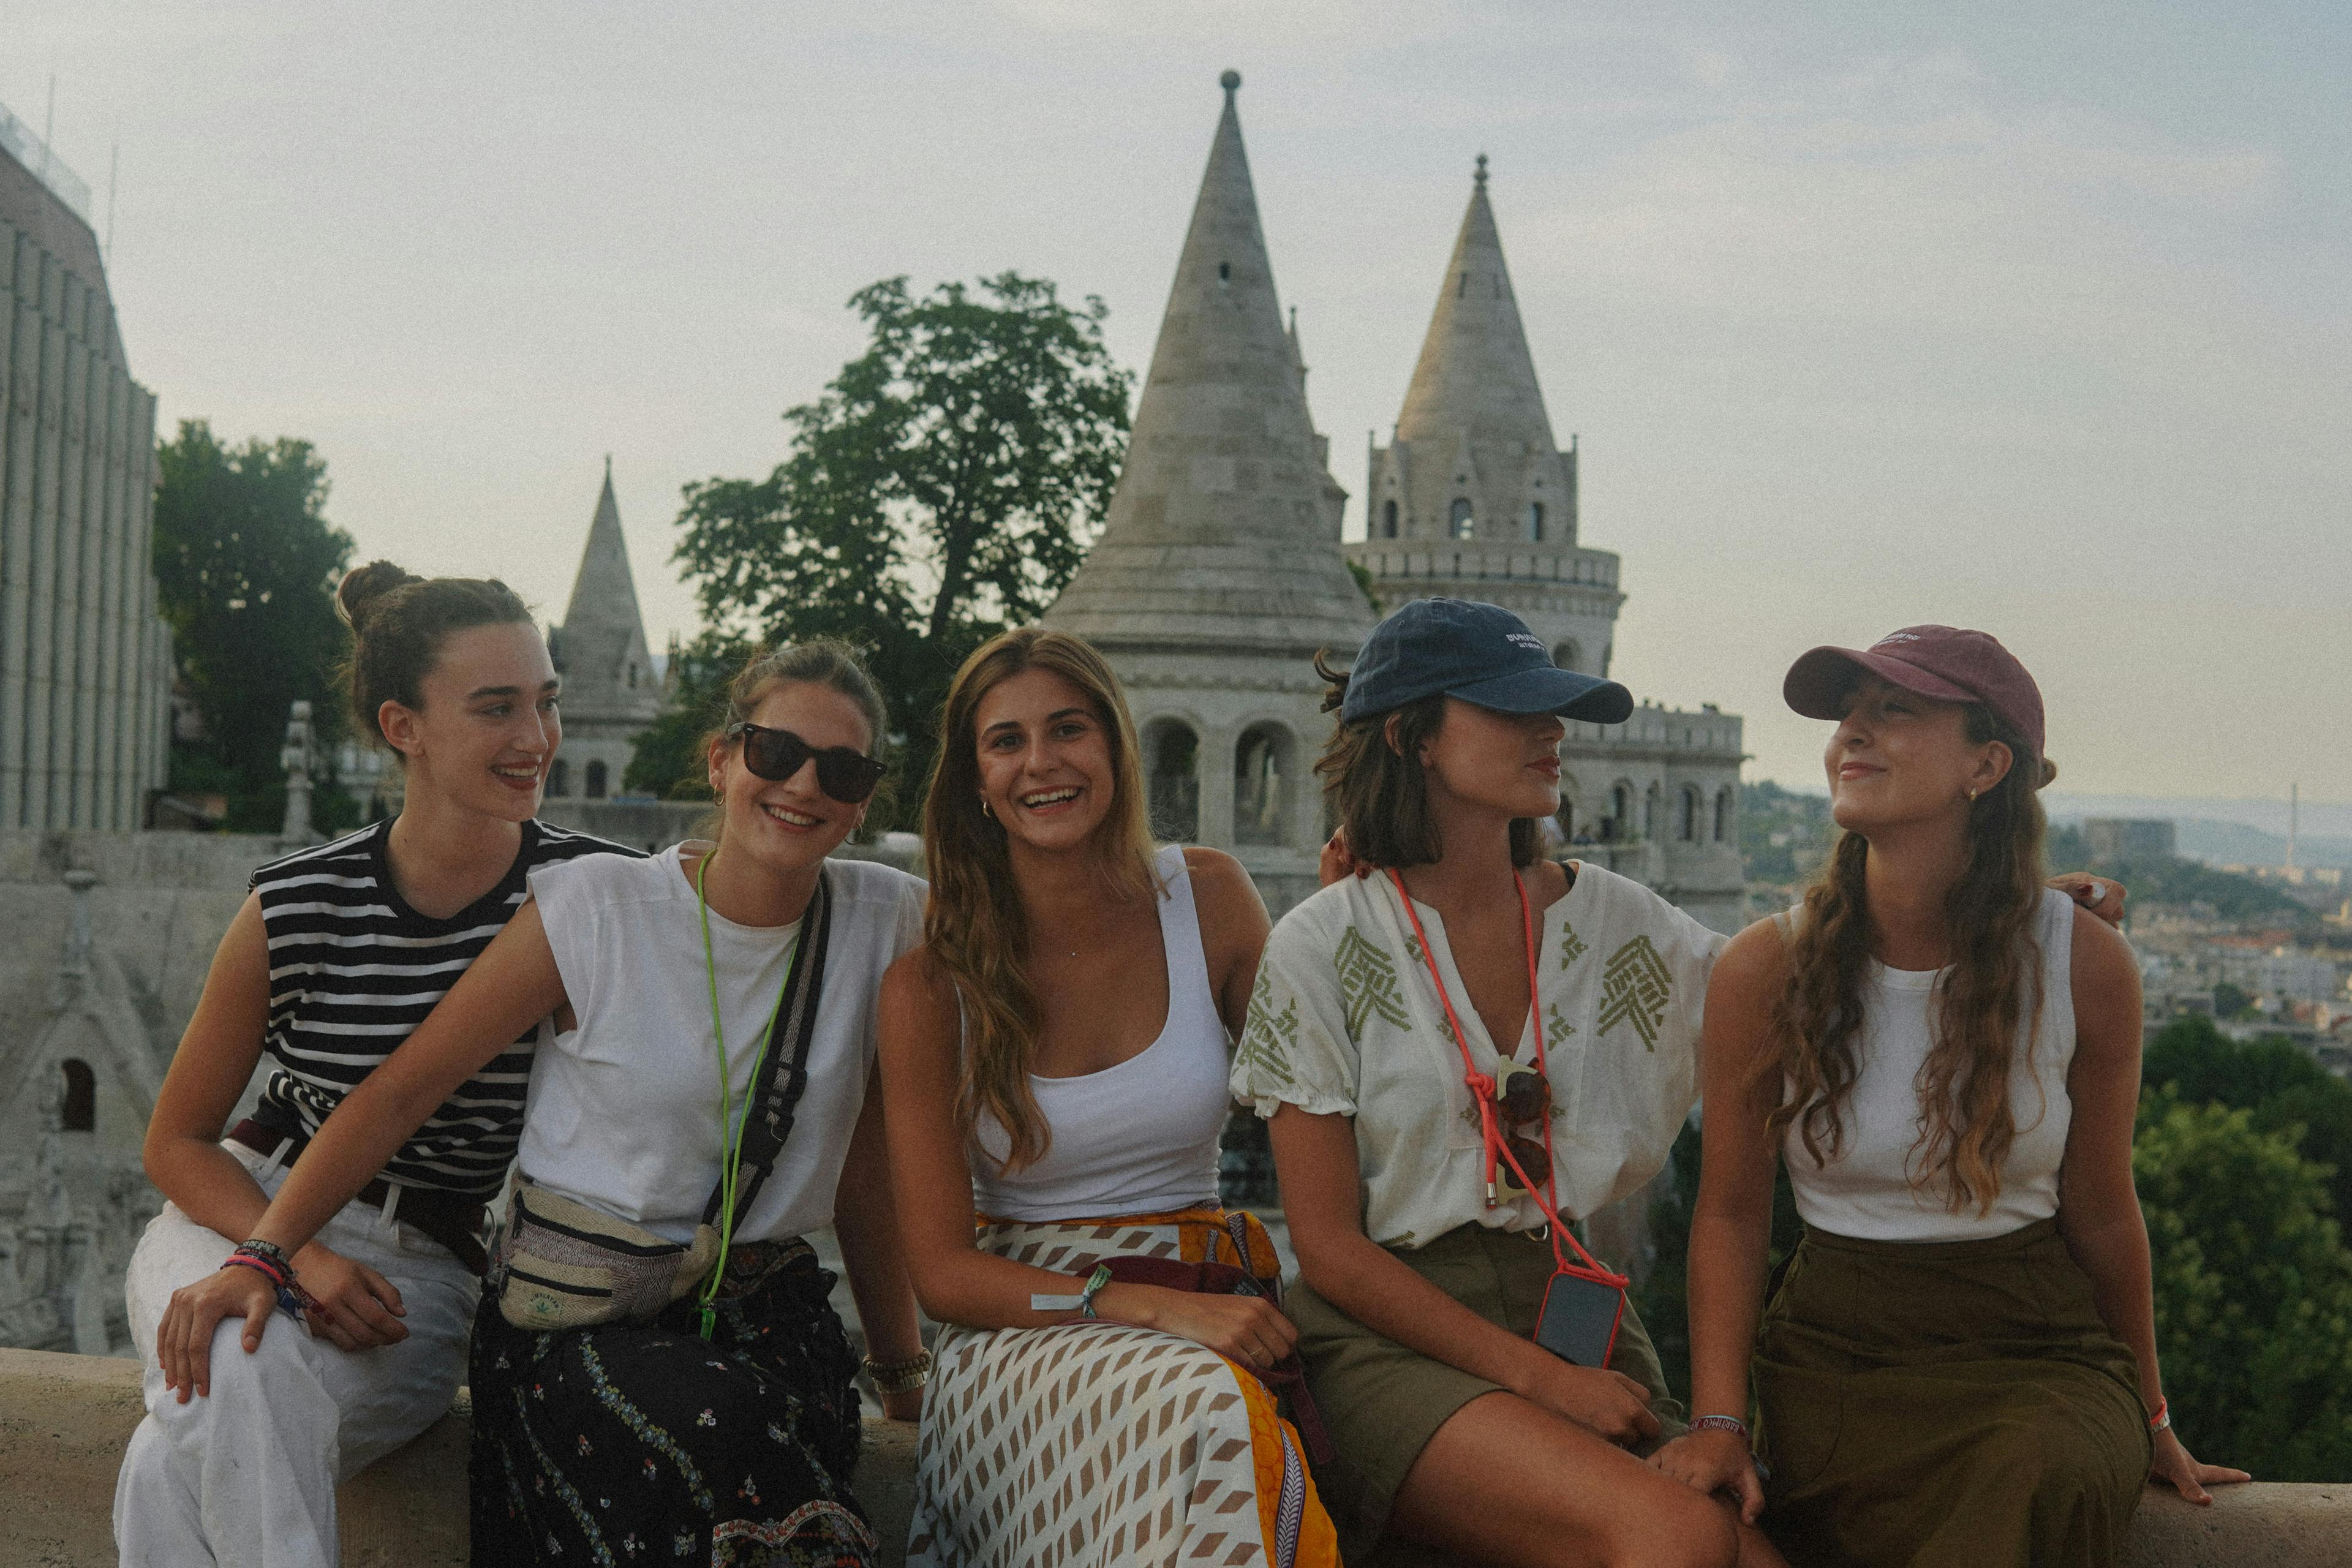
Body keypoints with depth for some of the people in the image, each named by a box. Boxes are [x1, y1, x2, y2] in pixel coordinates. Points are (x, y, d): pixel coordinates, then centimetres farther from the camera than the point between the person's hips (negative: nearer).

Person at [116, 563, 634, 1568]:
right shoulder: (296, 909, -5)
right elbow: (176, 1141, 3)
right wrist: (299, 1256, -14)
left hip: (428, 1269, -1)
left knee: (187, 1464, -31)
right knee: (239, 1381, -34)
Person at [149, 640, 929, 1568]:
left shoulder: (888, 923, 4)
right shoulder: (597, 909, -6)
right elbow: (401, 1091, -4)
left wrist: (904, 1369, 14)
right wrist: (262, 1255, -13)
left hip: (769, 1313, 2)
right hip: (578, 1314, -2)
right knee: (710, 1423, -34)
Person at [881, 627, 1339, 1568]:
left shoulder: (1209, 899, 3)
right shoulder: (931, 986, -3)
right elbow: (941, 1270, -5)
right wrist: (1157, 1310, -19)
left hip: (1205, 1306, 2)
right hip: (1019, 1330, -2)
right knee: (1206, 1417, -35)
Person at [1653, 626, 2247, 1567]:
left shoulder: (2085, 965, -4)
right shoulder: (1765, 969, -4)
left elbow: (2102, 1214, 7)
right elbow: (1730, 1213, 2)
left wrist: (2149, 1423, 17)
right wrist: (1718, 1421, -8)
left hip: (2040, 1353, 1)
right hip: (1833, 1353, -1)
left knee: (2041, 1476, -34)